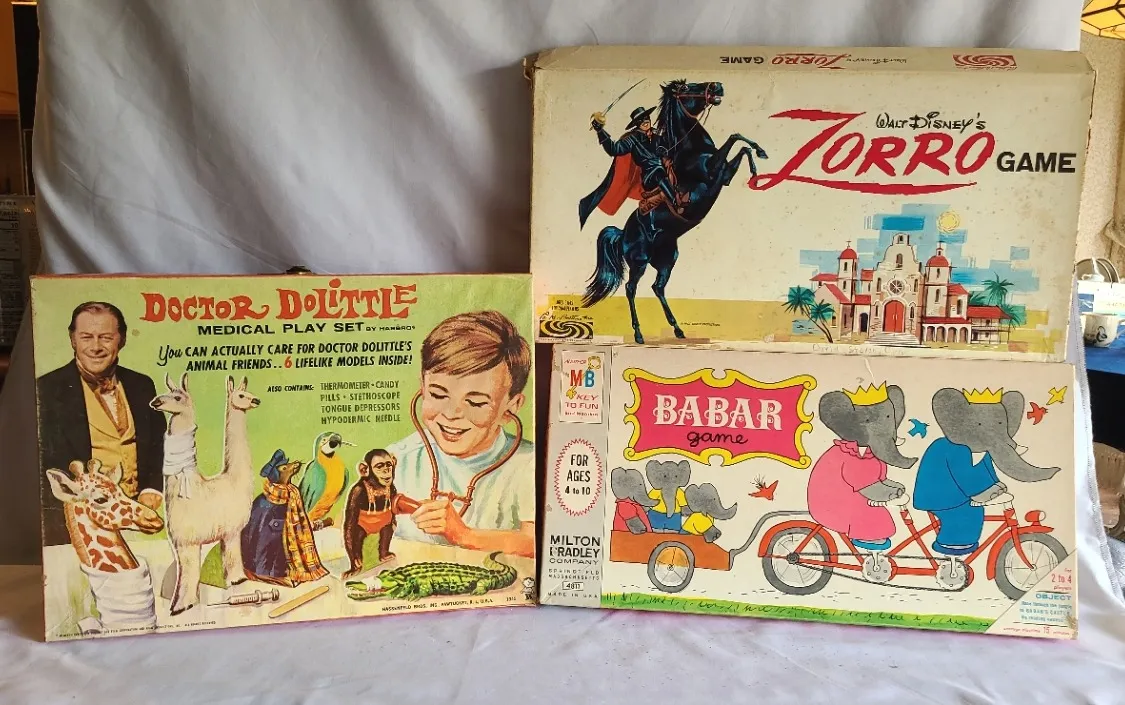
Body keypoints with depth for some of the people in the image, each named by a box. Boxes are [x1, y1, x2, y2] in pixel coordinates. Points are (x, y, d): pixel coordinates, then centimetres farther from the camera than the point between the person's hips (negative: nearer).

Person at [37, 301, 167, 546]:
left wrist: (152, 491, -1)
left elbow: (161, 445, 16)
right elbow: (48, 462, -4)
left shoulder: (142, 385, 15)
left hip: (140, 507, 4)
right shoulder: (48, 390, 2)